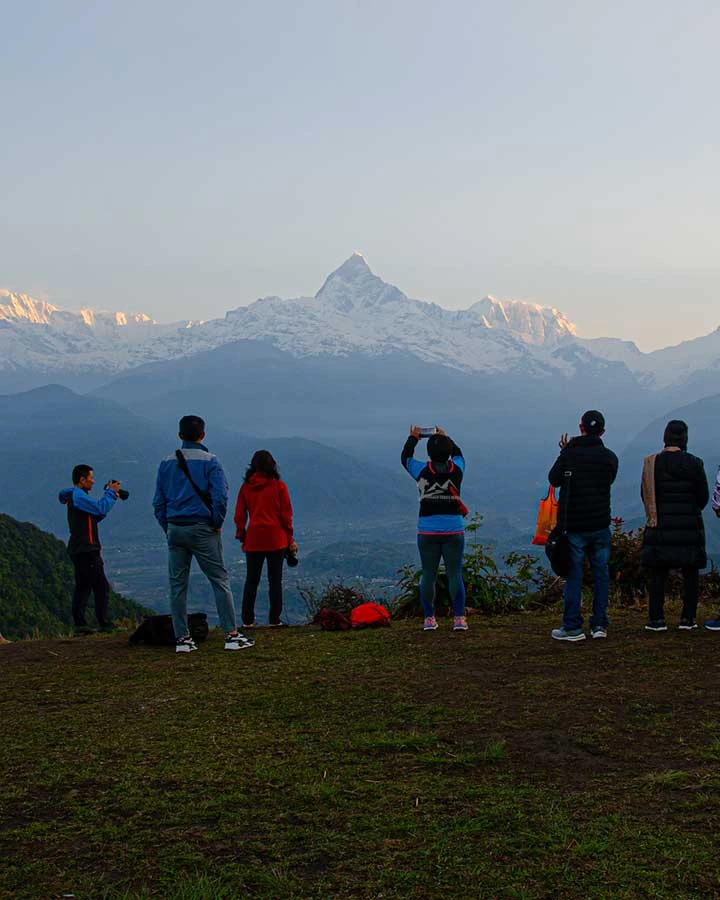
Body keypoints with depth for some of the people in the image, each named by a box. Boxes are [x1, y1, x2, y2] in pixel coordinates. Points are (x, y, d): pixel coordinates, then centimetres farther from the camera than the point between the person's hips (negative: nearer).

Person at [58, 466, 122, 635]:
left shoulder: (77, 496, 20)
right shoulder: (78, 496, -12)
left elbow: (96, 516, 19)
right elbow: (100, 509, -22)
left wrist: (111, 495, 11)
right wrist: (110, 492, -8)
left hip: (90, 550, 11)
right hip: (84, 550, -11)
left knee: (101, 588, 13)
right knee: (83, 587, -9)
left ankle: (104, 624, 17)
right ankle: (80, 624, -7)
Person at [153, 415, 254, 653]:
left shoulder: (166, 464, 8)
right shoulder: (210, 461, -5)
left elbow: (158, 502, 9)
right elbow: (220, 496, -13)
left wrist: (168, 528, 14)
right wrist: (217, 524, 0)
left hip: (175, 531, 4)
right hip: (202, 530, -4)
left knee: (177, 585, 8)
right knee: (220, 581, 0)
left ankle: (182, 638, 8)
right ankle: (232, 635, -3)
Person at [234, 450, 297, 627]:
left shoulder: (246, 487, 3)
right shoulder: (279, 486, -3)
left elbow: (239, 516, 4)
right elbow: (286, 514, -2)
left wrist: (241, 537, 14)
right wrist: (290, 539, 5)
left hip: (253, 539, 2)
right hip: (276, 539, -2)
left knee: (251, 580, 9)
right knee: (275, 580, 4)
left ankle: (247, 620, 8)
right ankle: (275, 619, 4)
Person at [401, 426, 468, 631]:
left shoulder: (422, 471, -5)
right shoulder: (457, 469, -2)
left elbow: (405, 457, 16)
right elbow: (458, 453, 22)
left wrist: (413, 438, 30)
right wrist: (445, 437, 36)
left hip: (428, 531, 0)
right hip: (454, 530, 0)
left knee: (428, 575, 7)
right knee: (455, 575, 4)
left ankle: (429, 619, 10)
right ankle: (459, 618, 3)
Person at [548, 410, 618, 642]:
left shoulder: (569, 454, -9)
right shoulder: (609, 457, 1)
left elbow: (554, 479, 3)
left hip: (573, 525, -2)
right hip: (600, 525, 3)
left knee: (574, 576, 1)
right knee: (601, 575, 10)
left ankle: (572, 627, 2)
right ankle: (599, 625, 11)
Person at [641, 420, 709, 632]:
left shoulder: (651, 463, -4)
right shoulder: (694, 463, -4)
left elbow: (645, 494, 2)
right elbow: (704, 496, 2)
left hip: (660, 527, 0)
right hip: (690, 527, 0)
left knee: (658, 574, 5)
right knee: (690, 574, 9)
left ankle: (656, 618, 4)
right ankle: (688, 618, 9)